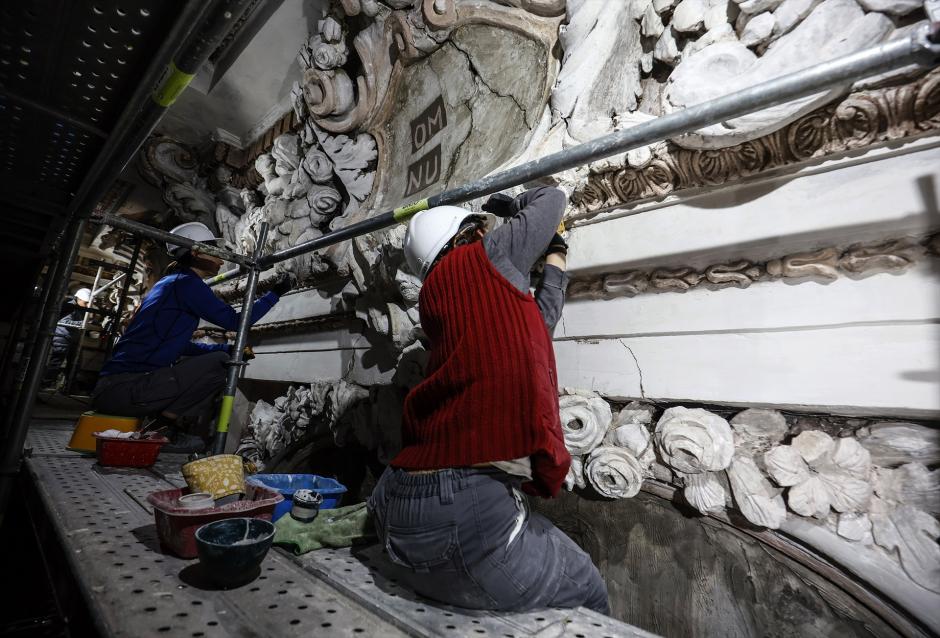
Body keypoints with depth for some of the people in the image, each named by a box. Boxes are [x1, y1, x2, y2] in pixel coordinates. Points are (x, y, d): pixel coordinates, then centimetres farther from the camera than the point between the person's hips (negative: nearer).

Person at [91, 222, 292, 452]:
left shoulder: (169, 282, 19)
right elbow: (235, 321, -13)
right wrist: (275, 293, -4)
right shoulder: (186, 282, -10)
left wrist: (229, 349, 13)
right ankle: (162, 427, -8)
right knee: (220, 363, -15)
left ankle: (160, 424, 9)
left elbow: (180, 346, 23)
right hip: (124, 389, -10)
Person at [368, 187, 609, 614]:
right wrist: (514, 208, 36)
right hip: (466, 509, -8)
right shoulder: (485, 257, -1)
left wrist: (557, 253, 37)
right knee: (589, 594, 18)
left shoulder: (435, 298, 17)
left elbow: (534, 323, 24)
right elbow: (551, 200, 16)